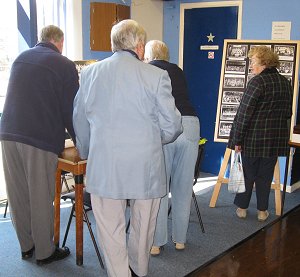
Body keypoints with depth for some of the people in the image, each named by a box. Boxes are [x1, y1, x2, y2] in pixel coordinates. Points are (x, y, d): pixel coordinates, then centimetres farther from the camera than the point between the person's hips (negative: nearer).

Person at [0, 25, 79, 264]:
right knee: (41, 197, 6)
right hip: (42, 138, -5)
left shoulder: (20, 58, 15)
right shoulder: (64, 65, -3)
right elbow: (71, 110, -3)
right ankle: (45, 251, 19)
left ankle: (27, 246, 28)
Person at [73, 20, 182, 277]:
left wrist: (88, 154, 26)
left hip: (104, 165, 1)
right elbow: (172, 125, -5)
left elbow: (80, 122, 10)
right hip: (146, 166, 0)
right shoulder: (156, 75, -9)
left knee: (111, 228, 11)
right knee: (143, 225, 19)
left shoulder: (90, 73, 1)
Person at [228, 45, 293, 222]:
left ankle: (242, 208, 21)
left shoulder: (258, 81, -15)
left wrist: (237, 139, -12)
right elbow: (288, 113, 15)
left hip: (254, 137, -5)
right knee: (266, 175, 13)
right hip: (276, 139, 5)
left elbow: (244, 113, -17)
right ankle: (262, 211, 20)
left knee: (247, 173, 9)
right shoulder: (286, 82, 7)